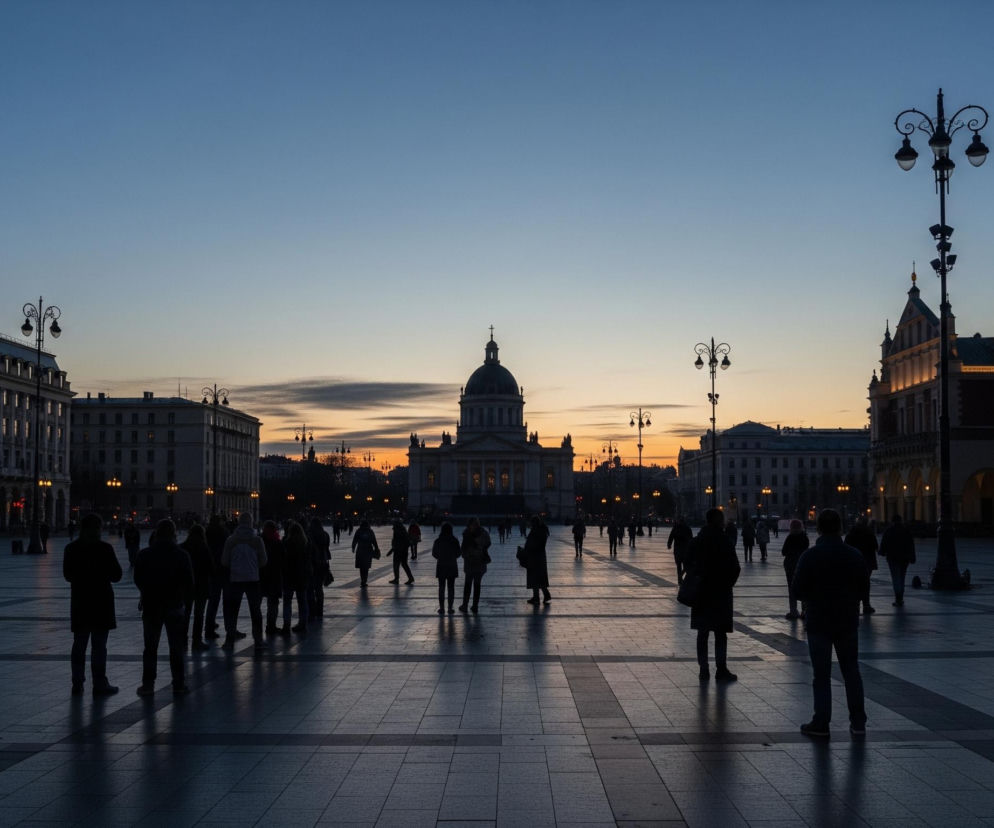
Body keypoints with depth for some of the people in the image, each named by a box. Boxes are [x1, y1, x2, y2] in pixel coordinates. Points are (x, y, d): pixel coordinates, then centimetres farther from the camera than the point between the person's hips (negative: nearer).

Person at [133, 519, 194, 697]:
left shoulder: (144, 555, -4)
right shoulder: (181, 555, -7)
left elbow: (138, 580, 5)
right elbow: (189, 582, -4)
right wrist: (185, 599, 13)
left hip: (151, 606, 1)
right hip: (175, 606, -1)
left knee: (150, 647, 9)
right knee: (176, 648, 6)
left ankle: (148, 684, 9)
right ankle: (178, 685, 8)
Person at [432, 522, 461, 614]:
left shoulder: (438, 541, -9)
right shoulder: (454, 541, -11)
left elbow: (434, 554, -1)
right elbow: (458, 553, -3)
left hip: (441, 566, 0)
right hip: (452, 567, 0)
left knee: (441, 588, 10)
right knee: (451, 588, 9)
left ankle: (441, 607, 11)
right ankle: (450, 608, 9)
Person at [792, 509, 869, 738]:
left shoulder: (810, 556, -12)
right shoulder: (854, 555, -2)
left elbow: (799, 590, -10)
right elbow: (864, 587, 5)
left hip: (819, 622, -3)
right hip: (848, 621, 3)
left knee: (821, 675, 3)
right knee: (851, 672, 13)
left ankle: (820, 723, 4)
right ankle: (858, 722, 14)